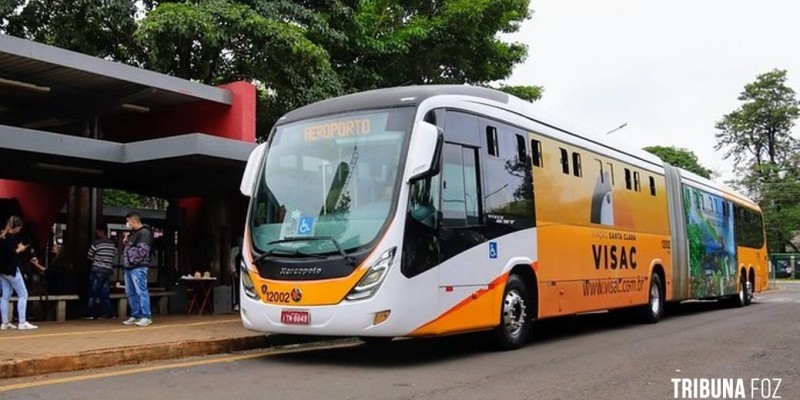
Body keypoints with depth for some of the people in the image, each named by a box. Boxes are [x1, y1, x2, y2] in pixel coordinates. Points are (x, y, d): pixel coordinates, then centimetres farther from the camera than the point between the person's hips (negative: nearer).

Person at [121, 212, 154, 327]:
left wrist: (132, 261, -14)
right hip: (129, 267, 10)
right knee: (130, 293, 11)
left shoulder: (144, 232, -9)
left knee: (141, 292, -9)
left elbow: (141, 250, -18)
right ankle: (135, 316, 17)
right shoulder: (133, 233, 22)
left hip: (138, 268, -10)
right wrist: (125, 242, 9)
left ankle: (146, 317, -8)